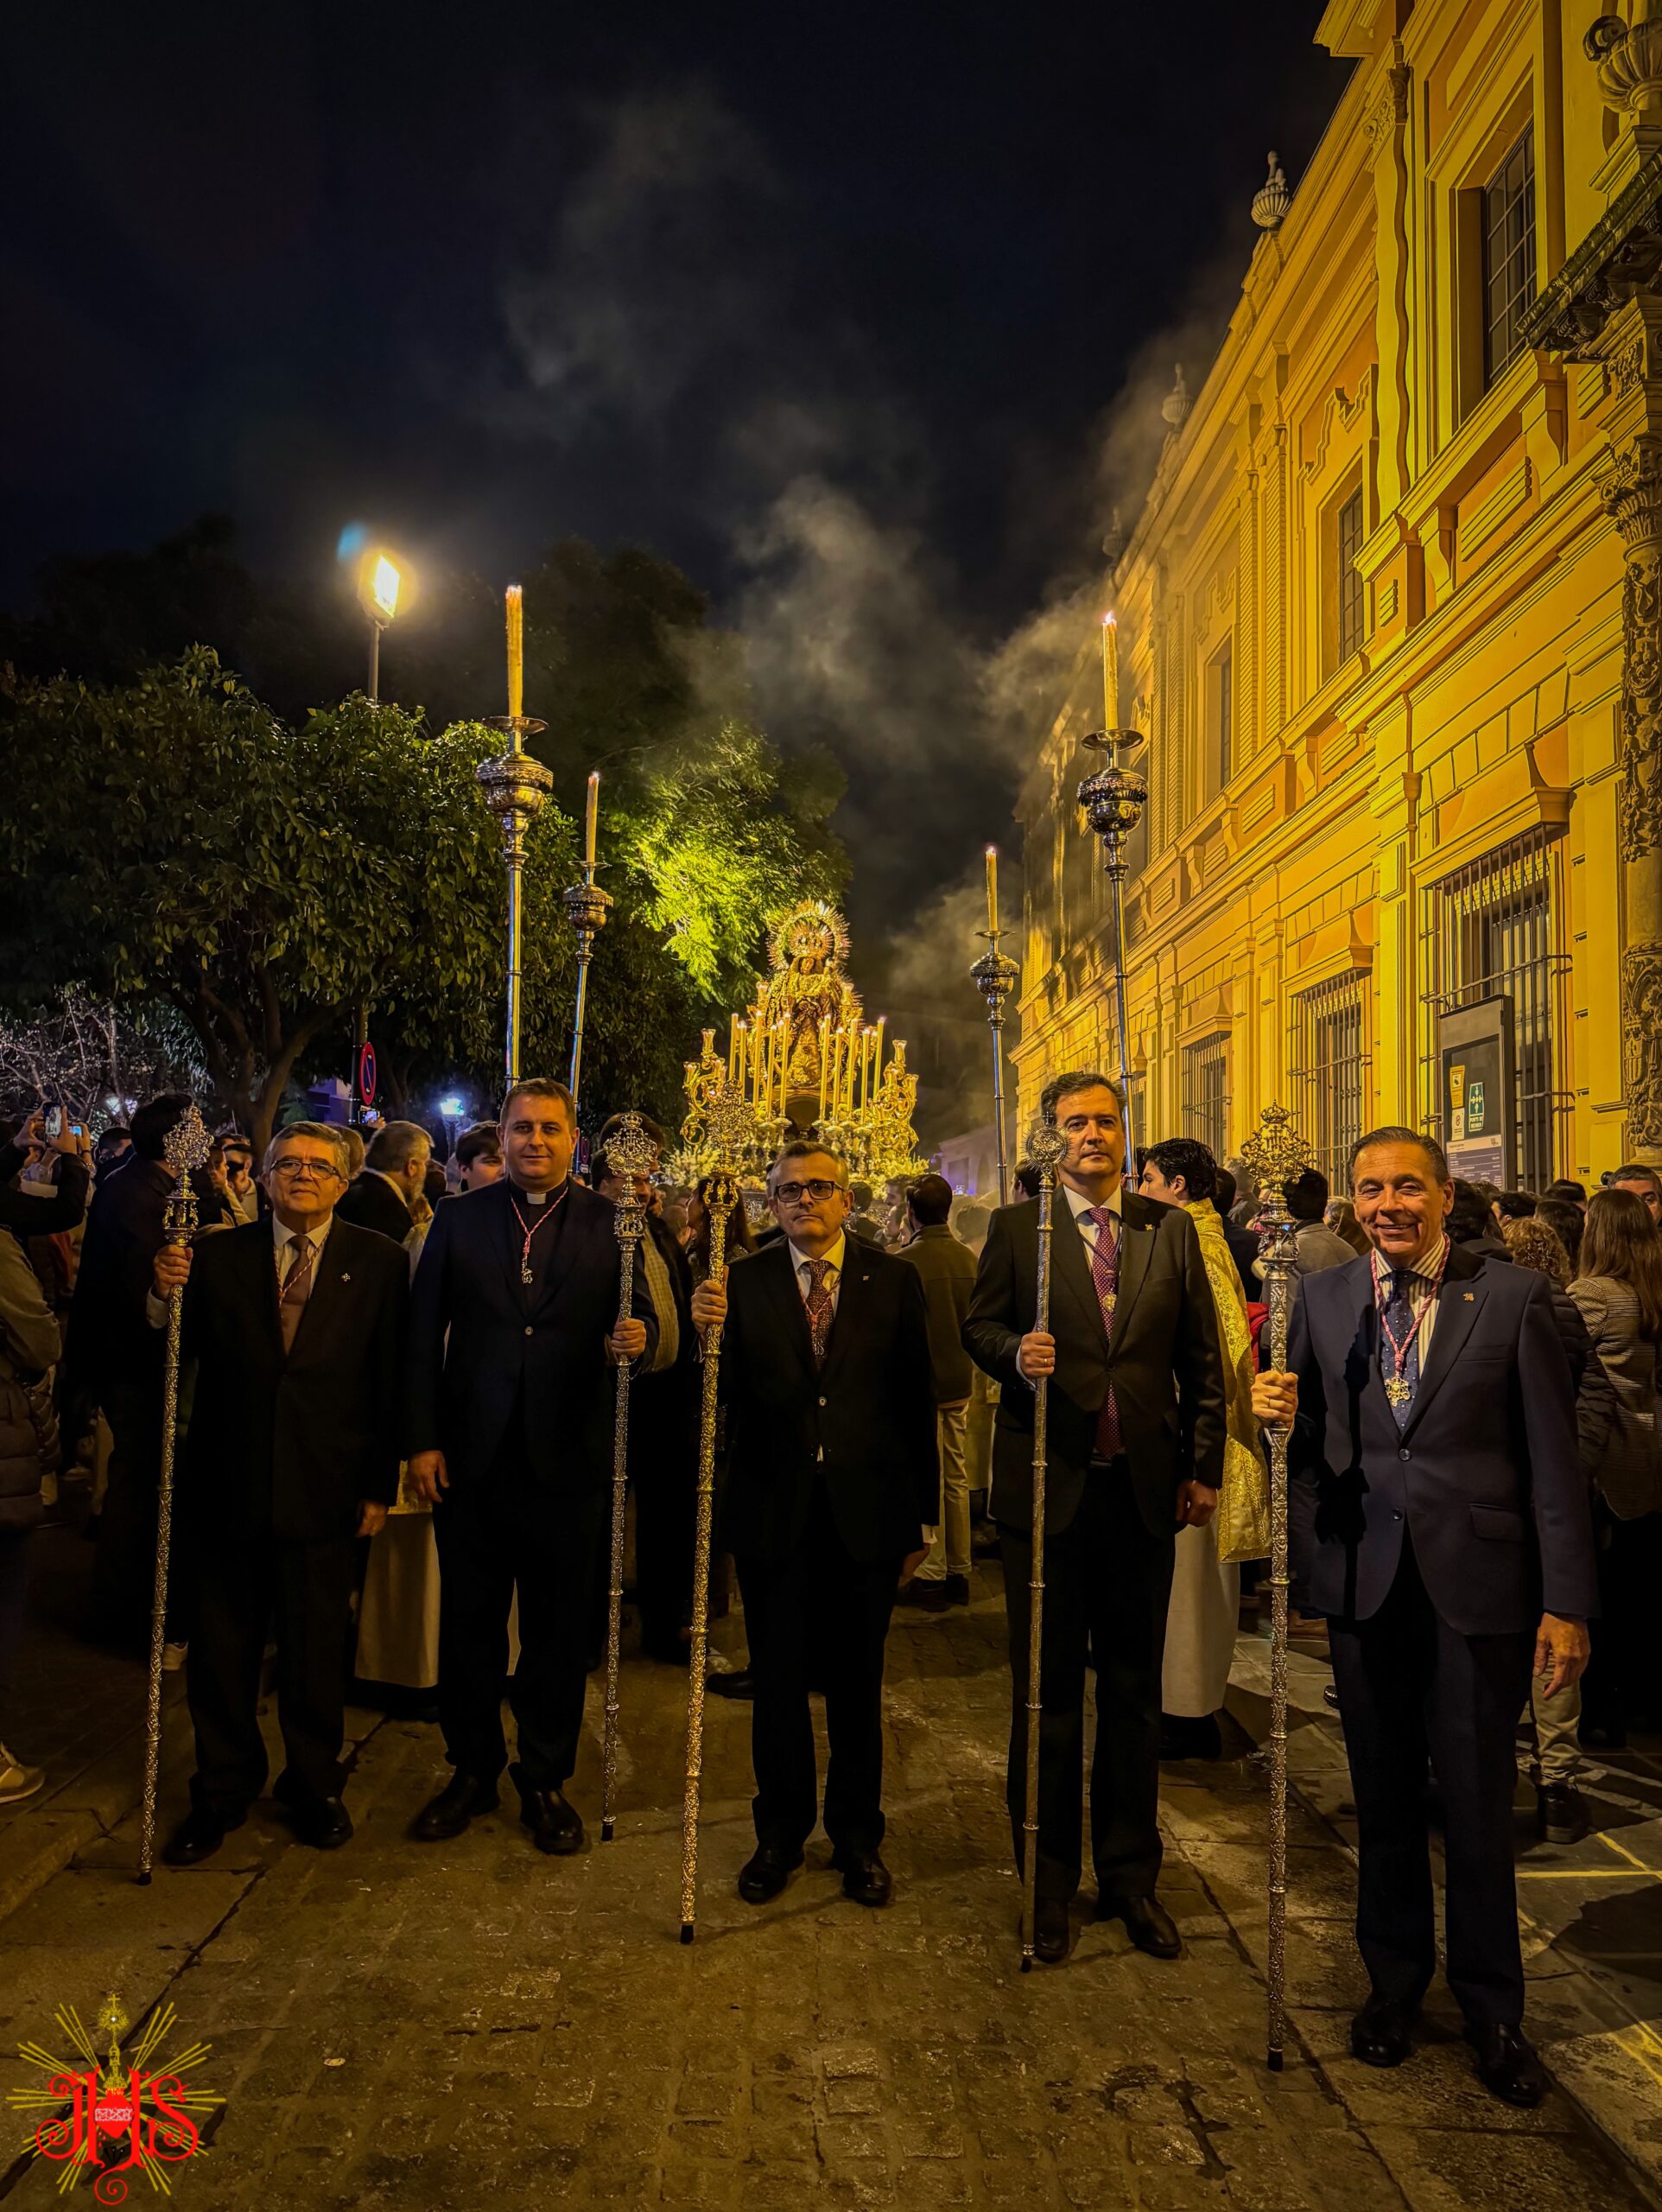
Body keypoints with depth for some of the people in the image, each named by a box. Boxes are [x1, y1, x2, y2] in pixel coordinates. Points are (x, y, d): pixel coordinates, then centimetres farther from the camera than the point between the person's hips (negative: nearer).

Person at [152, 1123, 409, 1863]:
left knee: (317, 1648, 12)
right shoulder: (217, 1255, 3)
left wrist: (380, 1484, -4)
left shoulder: (377, 1262, -1)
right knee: (222, 1647, 12)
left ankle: (315, 1784, 33)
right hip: (225, 1486, 1)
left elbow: (391, 1381, -2)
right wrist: (165, 1298, -19)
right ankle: (223, 1789, 33)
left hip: (321, 1489, -1)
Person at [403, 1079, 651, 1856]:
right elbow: (424, 1337, 3)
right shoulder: (458, 1220, 5)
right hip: (470, 1457, 1)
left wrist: (637, 1336, -24)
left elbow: (641, 1316, 0)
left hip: (566, 1458, -1)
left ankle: (546, 1779, 27)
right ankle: (472, 1770, 30)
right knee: (468, 1622, 11)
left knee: (560, 1625, 9)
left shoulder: (612, 1224, 2)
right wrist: (421, 1440, -3)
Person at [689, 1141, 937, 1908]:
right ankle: (780, 1833, 32)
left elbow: (916, 1402, 0)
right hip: (773, 1511, 0)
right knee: (777, 1680, 12)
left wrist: (919, 1516, -1)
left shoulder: (894, 1280, 0)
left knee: (856, 1684, 13)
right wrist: (707, 1334, -26)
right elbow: (725, 1398, -6)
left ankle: (857, 1836, 32)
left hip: (866, 1513, 0)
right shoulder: (743, 1282, 0)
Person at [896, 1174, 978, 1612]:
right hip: (959, 1382, 6)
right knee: (957, 1480, 13)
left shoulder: (905, 1261, -18)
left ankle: (931, 1578, 8)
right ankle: (959, 1574, 21)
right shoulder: (970, 1259, 0)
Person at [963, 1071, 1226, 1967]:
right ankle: (1049, 1882, 24)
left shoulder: (1172, 1231, 6)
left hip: (1145, 1488, 2)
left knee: (1134, 1690, 13)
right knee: (1047, 1690, 9)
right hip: (1046, 1487, -2)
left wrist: (1204, 1466, 4)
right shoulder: (1016, 1227, 1)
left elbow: (1202, 1358, 7)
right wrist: (1016, 1352, -19)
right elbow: (978, 1326, 3)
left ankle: (1130, 1876, 28)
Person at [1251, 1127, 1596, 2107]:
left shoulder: (1513, 1297, -4)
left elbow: (1553, 1459, -5)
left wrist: (1566, 1601, -7)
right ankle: (1395, 1981, 36)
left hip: (1477, 1582, -2)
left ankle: (1493, 2008, 30)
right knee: (1384, 1799, 16)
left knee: (1479, 1804, 9)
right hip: (1366, 1582, 3)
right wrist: (1277, 1411, -15)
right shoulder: (1324, 1298, 4)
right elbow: (1311, 1440, 8)